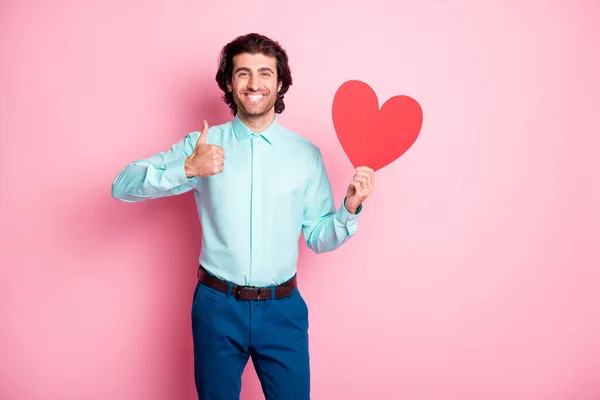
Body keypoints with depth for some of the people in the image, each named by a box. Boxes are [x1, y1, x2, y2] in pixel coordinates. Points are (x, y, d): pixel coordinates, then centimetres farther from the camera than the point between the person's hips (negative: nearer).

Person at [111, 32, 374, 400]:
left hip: (282, 309, 1)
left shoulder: (306, 154, 1)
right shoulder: (202, 145, -2)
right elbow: (122, 186, -9)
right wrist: (187, 168, -24)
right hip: (217, 305, 0)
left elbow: (319, 238, 4)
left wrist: (349, 208, -15)